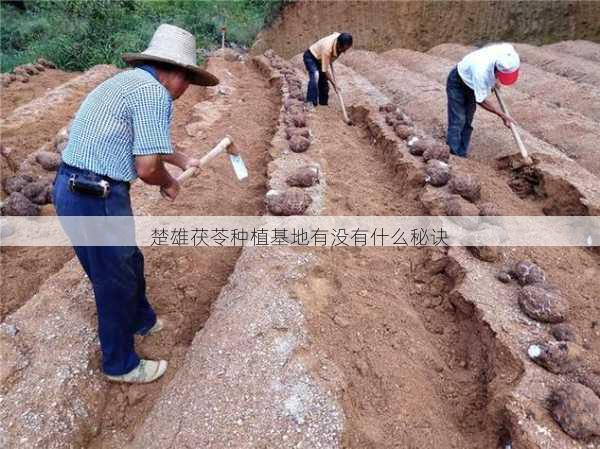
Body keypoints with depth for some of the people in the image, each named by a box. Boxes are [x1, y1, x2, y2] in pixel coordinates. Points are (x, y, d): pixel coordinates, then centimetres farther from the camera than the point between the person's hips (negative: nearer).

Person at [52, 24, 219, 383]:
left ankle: (142, 320, 52)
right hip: (96, 199, -9)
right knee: (115, 282, 9)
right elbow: (147, 167, -20)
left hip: (73, 189, 10)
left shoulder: (130, 82, 16)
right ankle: (121, 364, 31)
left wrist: (182, 160, 42)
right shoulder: (154, 93, -15)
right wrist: (169, 183, 1)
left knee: (128, 261, 27)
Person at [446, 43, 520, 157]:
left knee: (467, 122, 5)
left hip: (471, 84, 7)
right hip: (457, 83, -7)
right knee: (458, 121, -14)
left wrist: (495, 81, 3)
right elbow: (481, 100, -28)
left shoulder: (507, 51, -26)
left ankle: (462, 156, 9)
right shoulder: (481, 70, -42)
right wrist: (503, 116, -23)